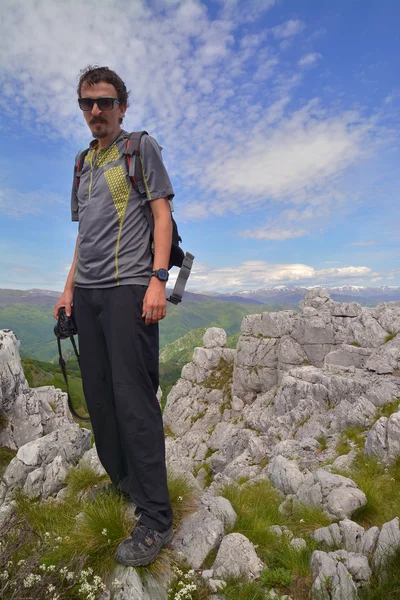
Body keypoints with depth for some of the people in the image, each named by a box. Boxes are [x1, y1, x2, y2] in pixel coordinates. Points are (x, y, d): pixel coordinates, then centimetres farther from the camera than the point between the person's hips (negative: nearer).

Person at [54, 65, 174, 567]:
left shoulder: (141, 148, 7)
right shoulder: (84, 162, 24)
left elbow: (162, 214, -3)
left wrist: (158, 280, -16)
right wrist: (69, 289, 17)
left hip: (127, 288, -7)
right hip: (88, 292, 7)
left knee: (133, 398, -10)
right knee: (98, 396, 9)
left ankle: (155, 519, 2)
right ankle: (122, 482, 26)